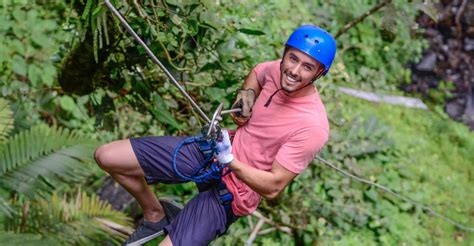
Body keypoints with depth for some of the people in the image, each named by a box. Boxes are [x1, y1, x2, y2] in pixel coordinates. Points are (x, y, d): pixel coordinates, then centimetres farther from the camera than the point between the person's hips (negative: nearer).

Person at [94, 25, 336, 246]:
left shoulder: (313, 127, -26)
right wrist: (246, 93, -2)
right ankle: (154, 214, 24)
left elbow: (272, 187, -22)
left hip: (234, 190, -6)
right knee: (106, 156, 2)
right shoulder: (278, 69, -9)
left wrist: (229, 160, -30)